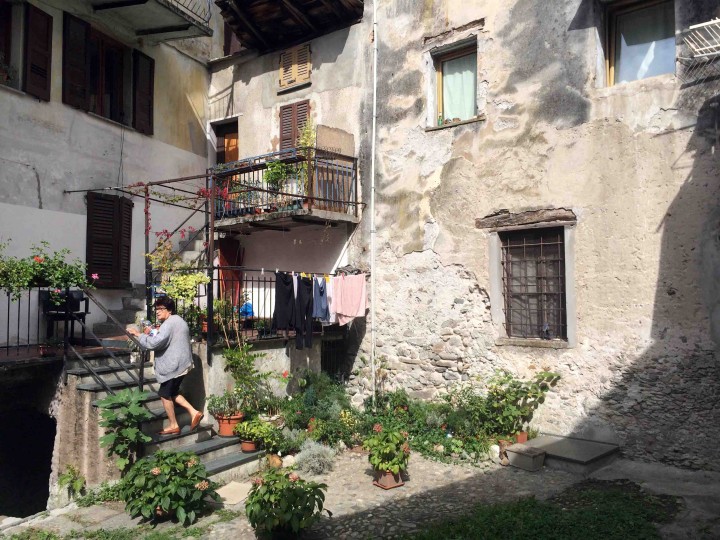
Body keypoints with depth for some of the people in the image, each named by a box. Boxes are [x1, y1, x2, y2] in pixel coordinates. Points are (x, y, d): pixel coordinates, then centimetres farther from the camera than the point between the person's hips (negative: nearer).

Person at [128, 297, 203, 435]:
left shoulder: (169, 323, -18)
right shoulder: (177, 320, 16)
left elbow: (155, 343, -26)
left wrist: (139, 334, -13)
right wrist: (150, 334, 10)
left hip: (173, 365, -10)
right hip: (180, 364, 10)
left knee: (165, 394, 4)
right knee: (171, 392, 19)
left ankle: (174, 425, 14)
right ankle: (194, 412, 13)